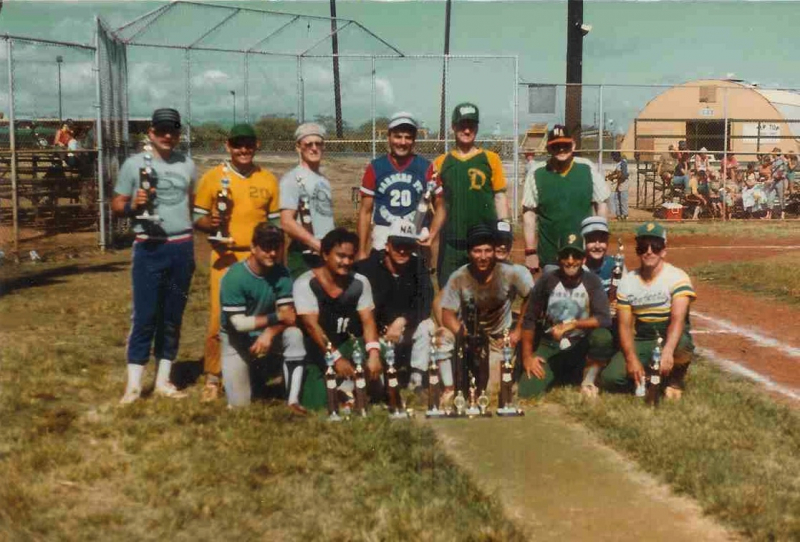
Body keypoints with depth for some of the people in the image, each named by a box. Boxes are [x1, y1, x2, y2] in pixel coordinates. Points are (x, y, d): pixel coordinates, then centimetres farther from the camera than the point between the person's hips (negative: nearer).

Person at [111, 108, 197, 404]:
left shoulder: (187, 165, 9)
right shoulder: (134, 164, 0)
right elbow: (116, 205, 1)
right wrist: (133, 205, -19)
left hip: (182, 247, 3)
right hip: (149, 248, -3)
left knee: (173, 317, 9)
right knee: (145, 316, -4)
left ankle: (163, 380, 18)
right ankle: (133, 384, 2)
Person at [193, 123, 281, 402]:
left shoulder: (268, 180, 8)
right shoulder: (212, 177, 1)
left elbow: (275, 225, 12)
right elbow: (196, 217, 3)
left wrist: (279, 264, 10)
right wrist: (210, 223, -19)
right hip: (225, 260, -2)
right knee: (218, 319, -6)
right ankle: (212, 379, 7)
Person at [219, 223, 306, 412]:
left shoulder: (281, 273, -12)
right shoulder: (235, 277, -24)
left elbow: (289, 316, -17)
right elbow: (239, 323, -25)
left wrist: (269, 333, -36)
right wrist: (277, 317, -25)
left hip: (266, 334, 3)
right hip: (237, 340, -3)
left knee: (294, 335, -30)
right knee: (240, 402, -6)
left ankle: (293, 400, -25)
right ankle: (252, 373, 29)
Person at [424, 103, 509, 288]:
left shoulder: (491, 159, 4)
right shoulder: (441, 162, 8)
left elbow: (500, 198, 4)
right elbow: (441, 206, 10)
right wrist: (430, 237, -2)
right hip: (451, 243, 1)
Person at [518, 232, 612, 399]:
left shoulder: (592, 282, -9)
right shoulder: (547, 280, -8)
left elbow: (604, 319, -19)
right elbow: (529, 319, -5)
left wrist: (572, 324, -27)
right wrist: (527, 356, -8)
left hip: (581, 346, -1)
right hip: (550, 347, 1)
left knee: (602, 337, -34)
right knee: (527, 391, -16)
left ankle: (588, 380, -6)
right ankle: (559, 378, 17)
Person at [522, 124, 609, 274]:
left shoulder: (587, 170, -1)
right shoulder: (537, 175, -4)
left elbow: (601, 204, 5)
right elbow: (529, 213, -2)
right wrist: (530, 252, -6)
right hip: (550, 257, -1)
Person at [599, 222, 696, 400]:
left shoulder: (677, 277, -12)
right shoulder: (627, 282, 1)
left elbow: (678, 319, -26)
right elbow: (624, 325, -3)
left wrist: (667, 352, -43)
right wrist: (632, 359, -19)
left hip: (669, 339, -3)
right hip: (639, 344, 3)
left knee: (681, 344, -39)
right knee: (610, 378, -21)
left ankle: (674, 380, -6)